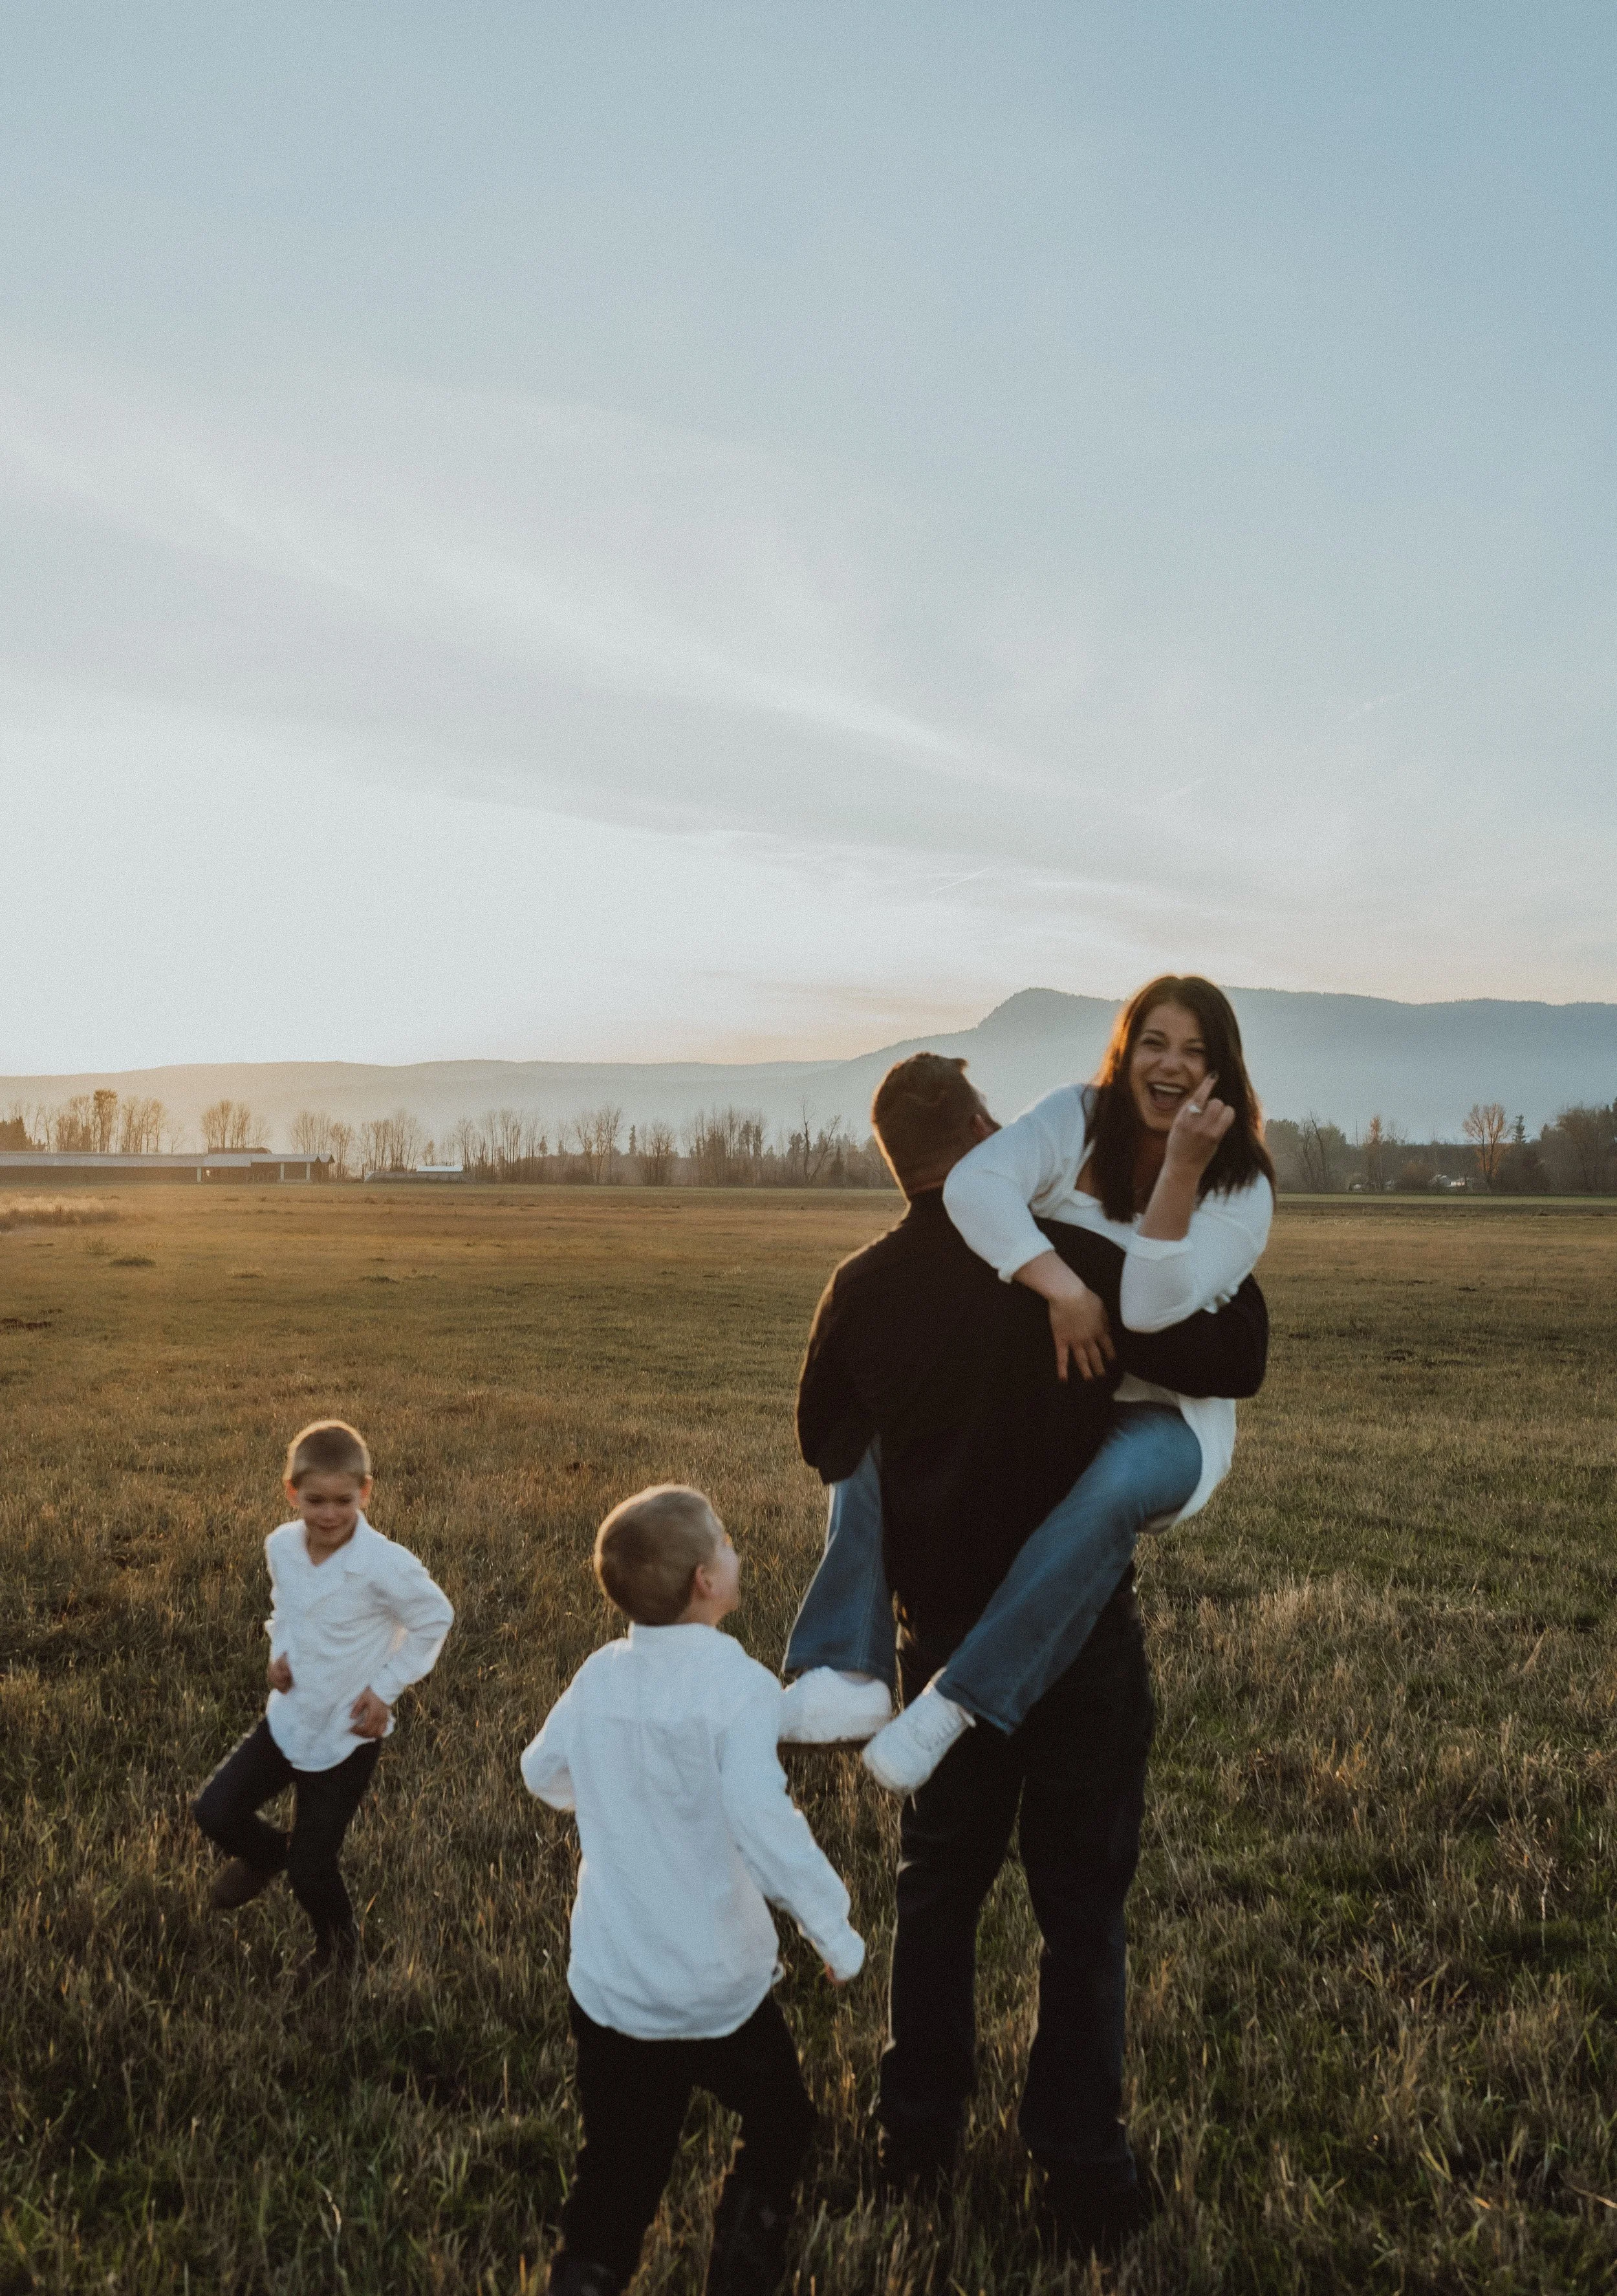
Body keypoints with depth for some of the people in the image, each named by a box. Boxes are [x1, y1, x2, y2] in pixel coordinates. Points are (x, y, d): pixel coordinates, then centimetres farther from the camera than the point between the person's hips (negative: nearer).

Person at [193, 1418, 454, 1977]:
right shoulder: (280, 1547, -9)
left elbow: (435, 1618, -11)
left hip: (347, 1733, -5)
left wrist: (386, 1688, -12)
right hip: (289, 1717, 5)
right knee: (214, 1811, -2)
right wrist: (278, 1651, -4)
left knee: (310, 1868, 4)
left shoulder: (385, 1565, -26)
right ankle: (265, 1856, 33)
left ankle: (338, 1942, 38)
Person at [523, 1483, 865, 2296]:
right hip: (717, 1987, -4)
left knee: (616, 2170, 18)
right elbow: (768, 1828, -29)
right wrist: (837, 1935, -15)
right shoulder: (735, 1682, -20)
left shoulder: (598, 1675, -2)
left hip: (606, 1984, 5)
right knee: (779, 2129, 22)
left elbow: (541, 1773, 16)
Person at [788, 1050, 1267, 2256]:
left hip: (944, 1634, 4)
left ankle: (920, 2126, 32)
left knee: (939, 1885, 20)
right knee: (1081, 1905, 11)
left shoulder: (863, 1288, -4)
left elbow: (826, 1443, 10)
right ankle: (1082, 2167, 21)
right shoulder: (1075, 1258, -19)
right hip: (1080, 1626, -3)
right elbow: (1231, 1364, -17)